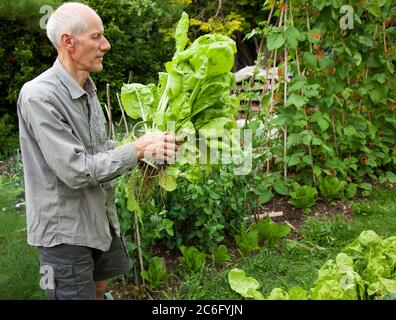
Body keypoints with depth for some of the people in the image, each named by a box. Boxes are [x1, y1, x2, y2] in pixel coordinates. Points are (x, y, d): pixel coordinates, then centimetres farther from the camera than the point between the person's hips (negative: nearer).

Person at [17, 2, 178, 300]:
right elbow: (76, 171, -26)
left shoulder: (86, 88, 3)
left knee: (100, 287, 23)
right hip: (65, 228, -8)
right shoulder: (39, 96, -24)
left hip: (100, 216, 8)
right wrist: (138, 148, -20)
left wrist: (147, 150, -11)